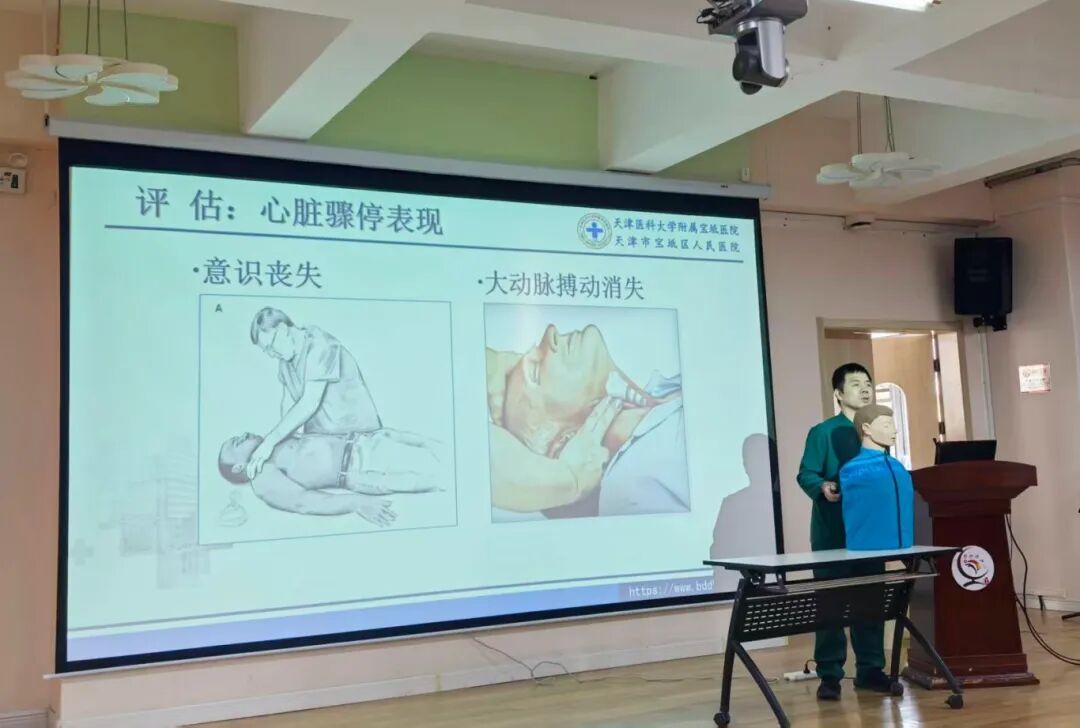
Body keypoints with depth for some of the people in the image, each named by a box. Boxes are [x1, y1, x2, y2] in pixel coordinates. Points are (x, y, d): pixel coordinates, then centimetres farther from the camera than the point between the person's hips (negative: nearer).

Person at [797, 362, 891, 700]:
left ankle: (870, 669, 21)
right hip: (832, 532, -5)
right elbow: (806, 474, -11)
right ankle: (829, 674, 8)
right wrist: (822, 488, -31)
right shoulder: (823, 432, -6)